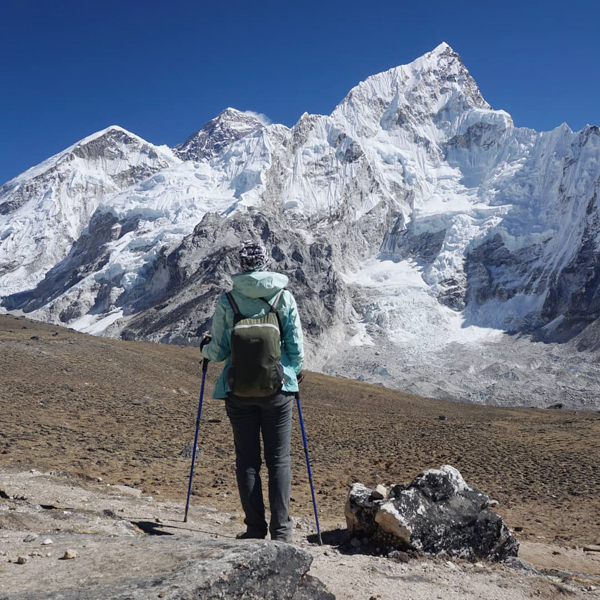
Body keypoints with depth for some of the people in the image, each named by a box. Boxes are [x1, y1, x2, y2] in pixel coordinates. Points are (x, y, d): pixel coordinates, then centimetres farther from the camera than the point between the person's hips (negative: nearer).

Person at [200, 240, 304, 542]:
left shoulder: (227, 301, -6)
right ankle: (281, 528, 11)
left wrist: (204, 347, 19)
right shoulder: (284, 297, -4)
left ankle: (255, 528, 16)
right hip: (277, 390, 0)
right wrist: (293, 374, 20)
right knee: (279, 459, 9)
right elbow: (296, 348, 1)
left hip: (239, 391, 0)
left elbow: (219, 352, -3)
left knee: (247, 460, 11)